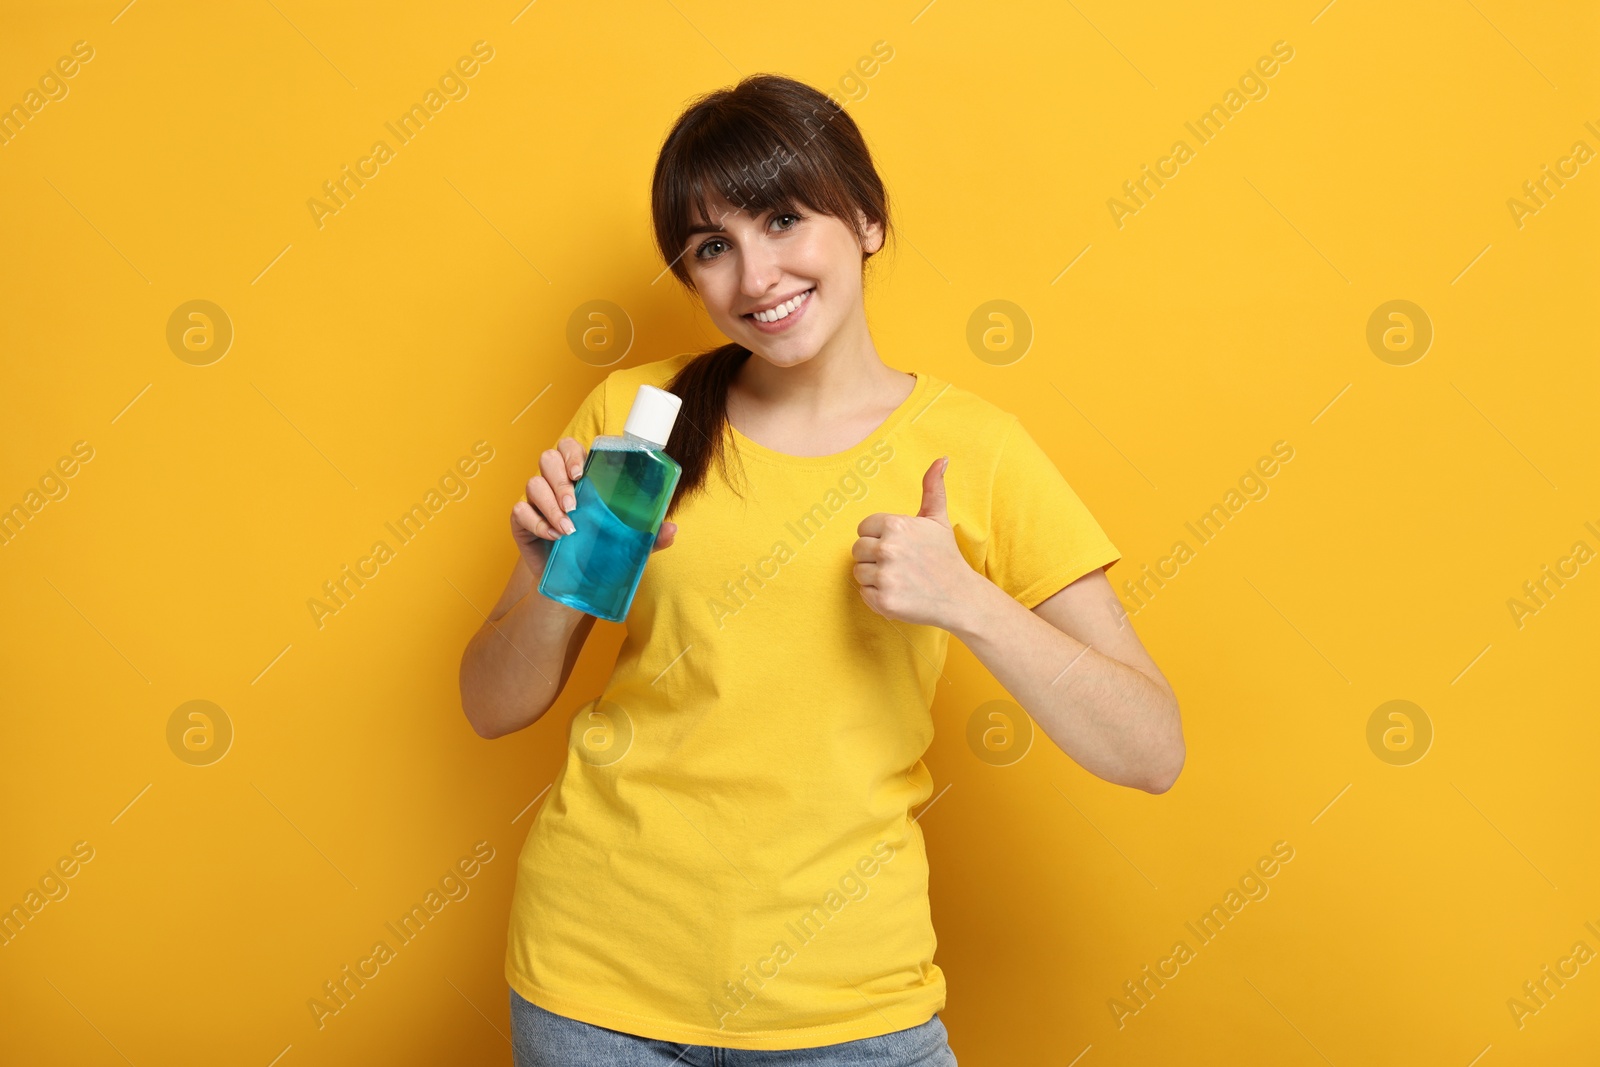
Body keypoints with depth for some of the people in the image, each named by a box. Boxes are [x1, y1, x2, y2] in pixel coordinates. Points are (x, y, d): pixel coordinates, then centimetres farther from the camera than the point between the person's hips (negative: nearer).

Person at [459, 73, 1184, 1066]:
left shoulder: (970, 449, -7)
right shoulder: (634, 414, -3)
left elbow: (1152, 752, -9)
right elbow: (494, 707, 3)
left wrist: (967, 601, -23)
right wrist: (557, 580, -17)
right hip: (599, 974, 2)